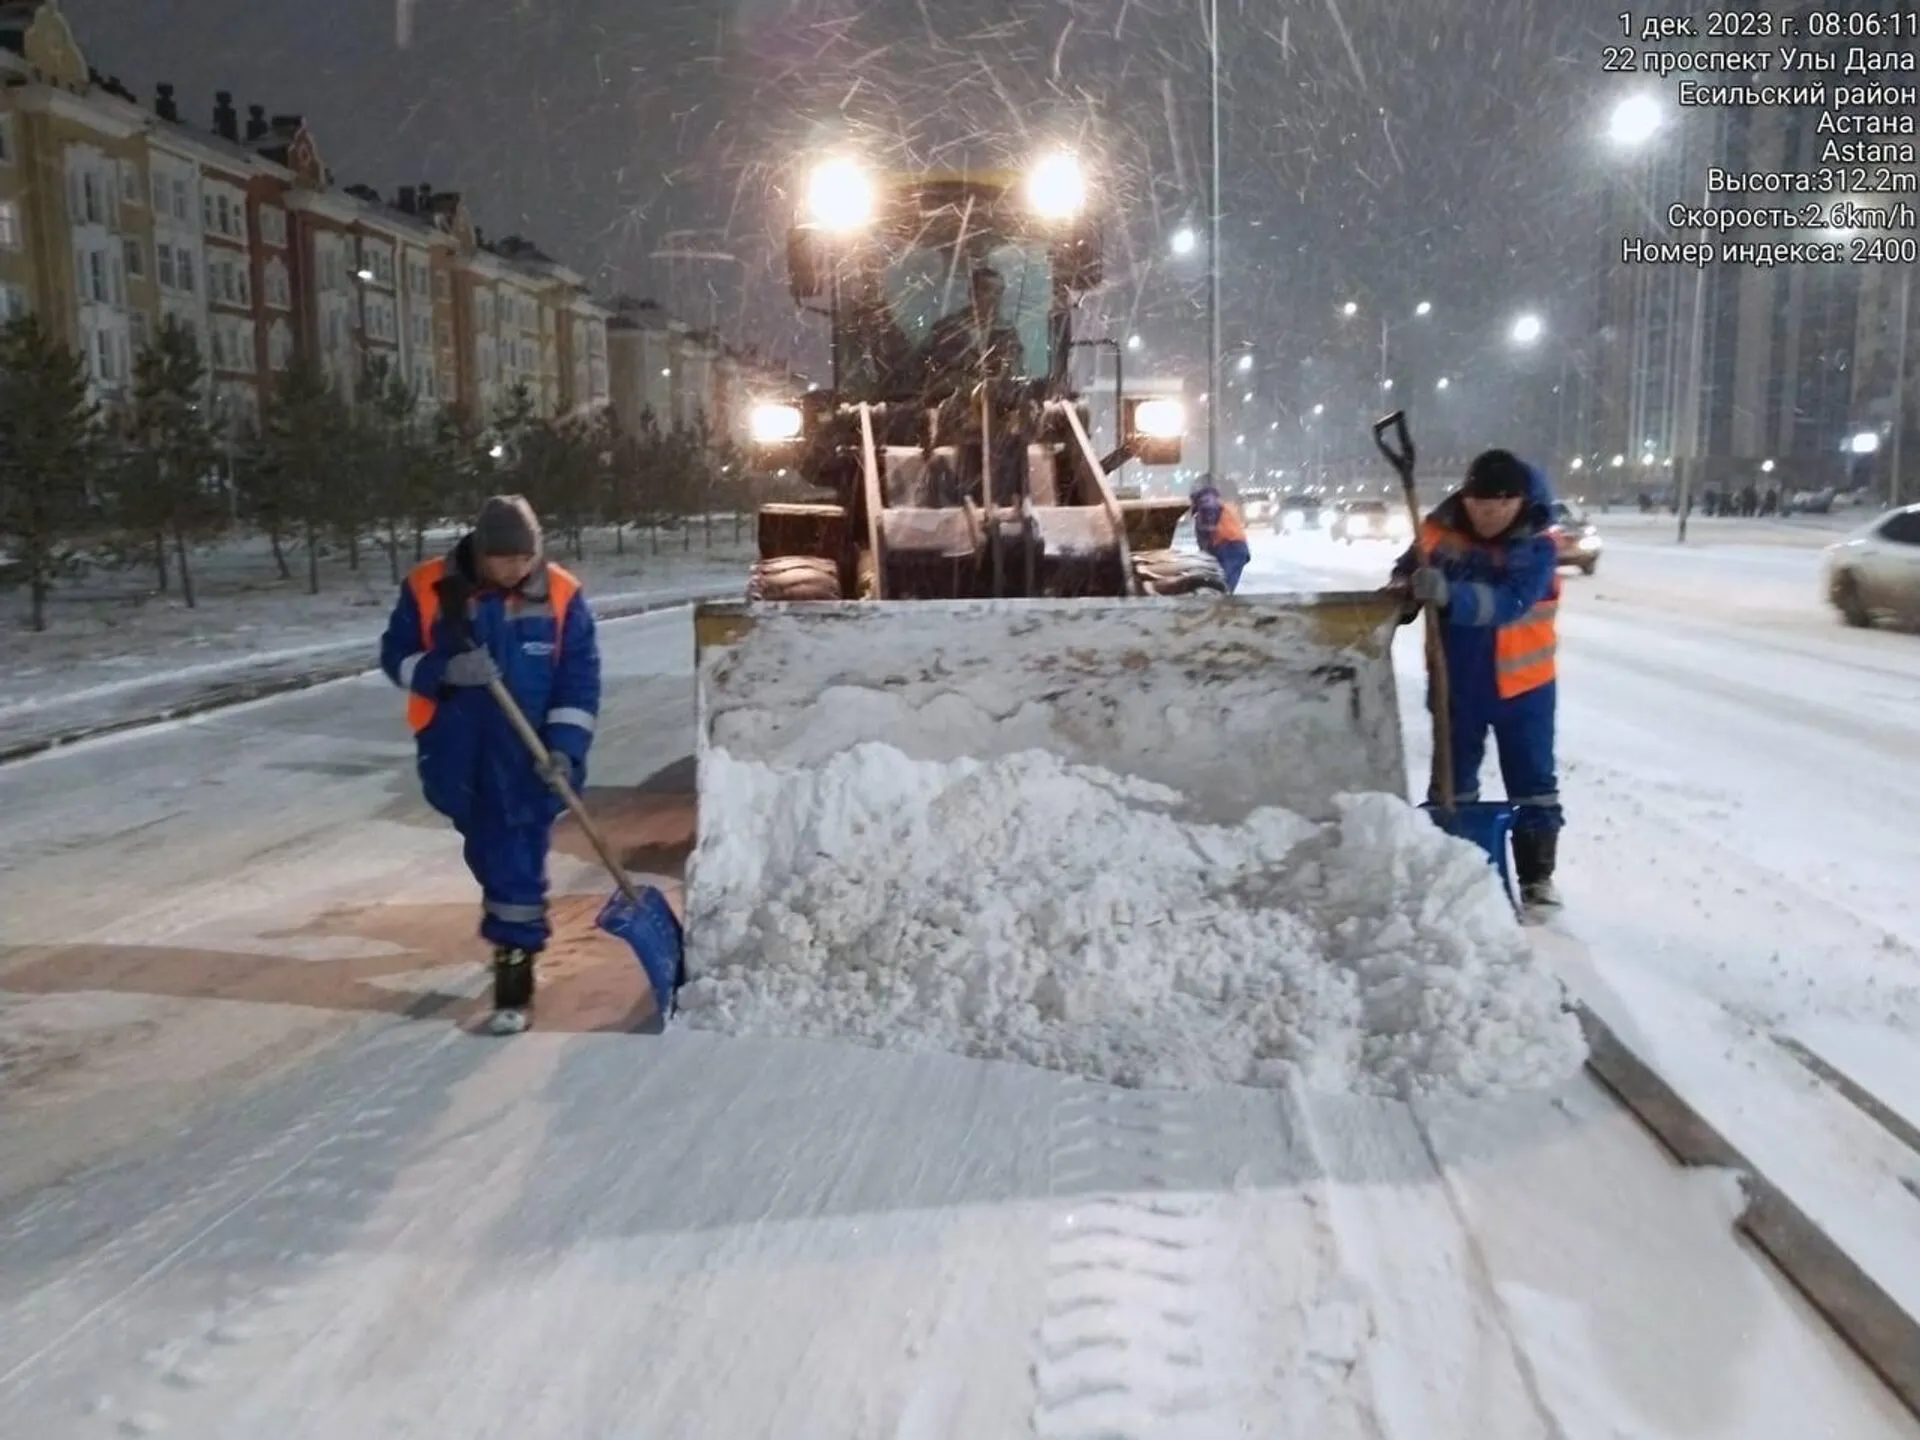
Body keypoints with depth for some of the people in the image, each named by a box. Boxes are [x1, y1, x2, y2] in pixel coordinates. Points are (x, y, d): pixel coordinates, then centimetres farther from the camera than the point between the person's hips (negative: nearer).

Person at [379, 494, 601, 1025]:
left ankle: (516, 961, 4)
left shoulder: (561, 594, -9)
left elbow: (580, 678, -6)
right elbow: (396, 656, 1)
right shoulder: (428, 588, -7)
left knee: (519, 859, -5)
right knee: (486, 850, 18)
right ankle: (511, 926, 42)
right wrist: (446, 670, -20)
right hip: (457, 754, 3)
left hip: (528, 759, -2)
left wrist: (565, 747, -15)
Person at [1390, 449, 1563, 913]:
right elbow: (1407, 573, 6)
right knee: (1452, 780, 13)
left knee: (1532, 783, 8)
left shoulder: (1536, 547, -18)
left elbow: (1508, 602, -33)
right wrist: (1402, 594, -18)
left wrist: (1450, 595, -49)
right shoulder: (1440, 531, -9)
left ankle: (1537, 877, 21)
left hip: (1521, 683, -2)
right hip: (1455, 681, 3)